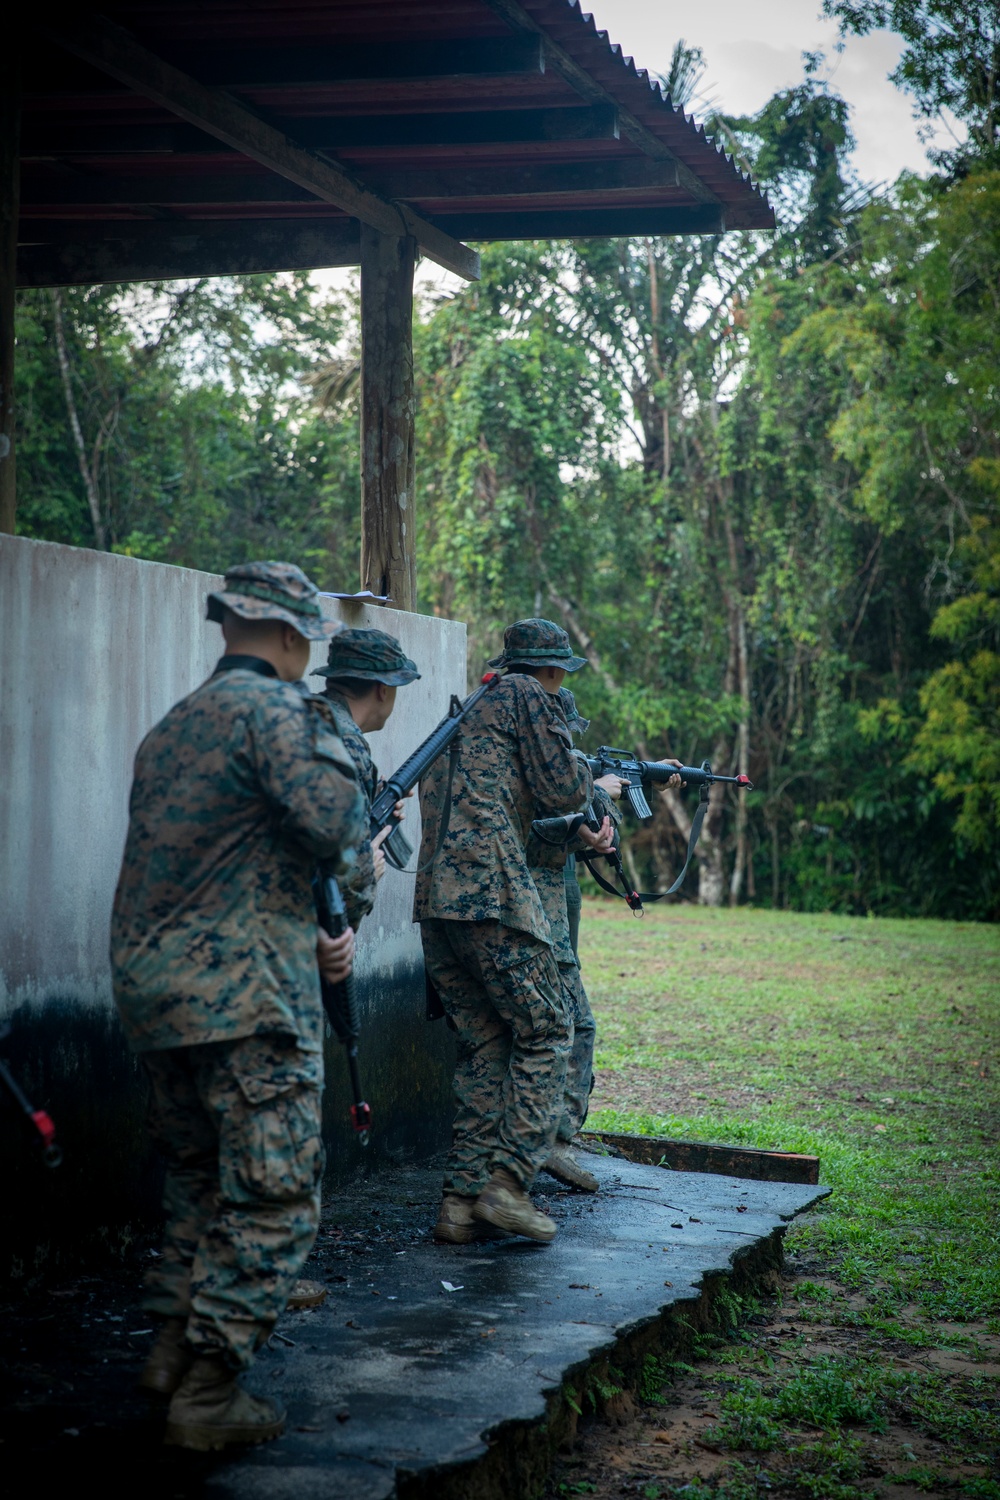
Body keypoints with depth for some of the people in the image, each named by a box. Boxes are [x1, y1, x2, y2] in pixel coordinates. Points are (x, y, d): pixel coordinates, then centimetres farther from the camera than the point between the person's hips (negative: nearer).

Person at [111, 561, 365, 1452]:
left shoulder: (169, 731, 19)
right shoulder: (276, 708, -9)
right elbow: (333, 825, -21)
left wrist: (309, 939, 15)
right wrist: (335, 753, 1)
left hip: (151, 983, 9)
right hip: (244, 995, -9)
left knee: (201, 1175, 23)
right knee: (274, 1196, -3)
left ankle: (174, 1349, 27)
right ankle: (209, 1395, -3)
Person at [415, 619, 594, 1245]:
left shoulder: (464, 712, 27)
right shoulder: (528, 696, 1)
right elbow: (563, 790, -4)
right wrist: (587, 770, 17)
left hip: (436, 898, 8)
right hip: (491, 891, -8)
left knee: (486, 1045, 11)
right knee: (544, 1033, 0)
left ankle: (462, 1200, 6)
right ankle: (508, 1181, -9)